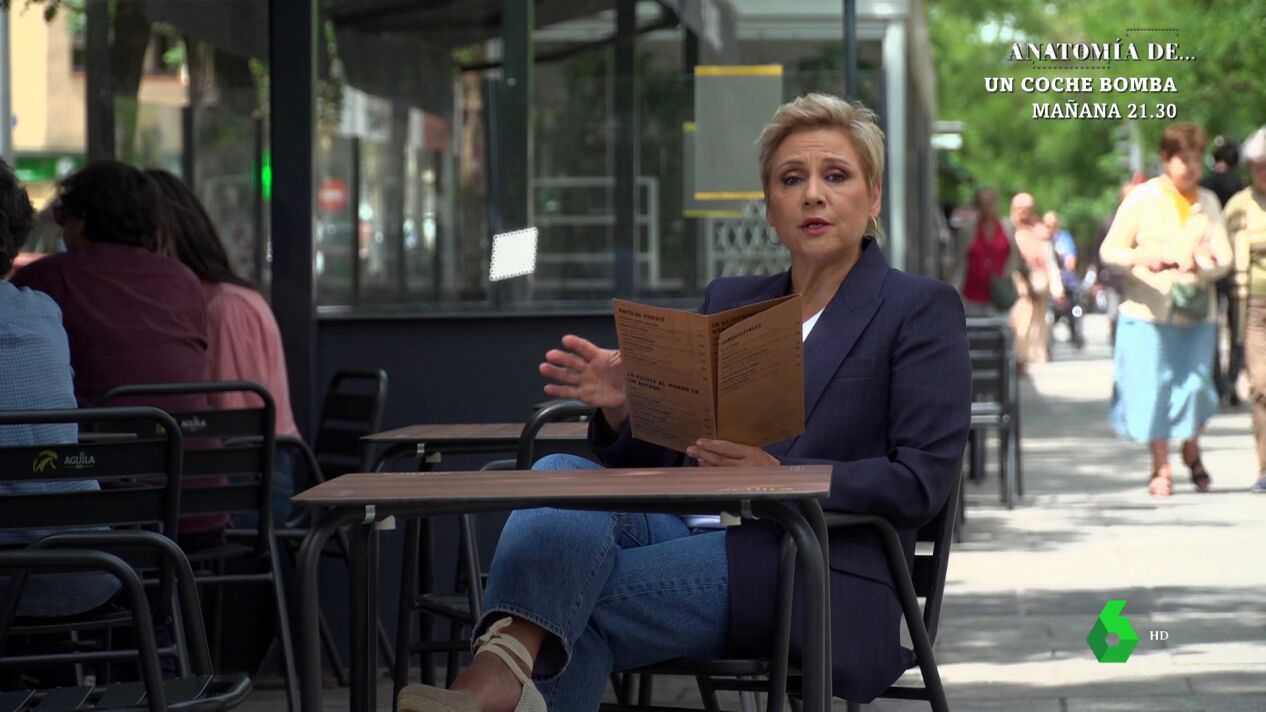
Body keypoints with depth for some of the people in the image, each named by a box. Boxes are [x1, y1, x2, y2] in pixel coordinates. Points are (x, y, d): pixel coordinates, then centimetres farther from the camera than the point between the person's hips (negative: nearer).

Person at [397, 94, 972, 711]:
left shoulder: (922, 309, 6)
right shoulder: (729, 301, 23)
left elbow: (923, 481, -7)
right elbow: (662, 455, 20)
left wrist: (782, 477, -21)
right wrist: (621, 411, -4)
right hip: (686, 530, 5)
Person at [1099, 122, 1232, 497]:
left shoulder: (1207, 202, 9)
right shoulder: (1142, 199, 1)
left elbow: (1224, 258, 3)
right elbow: (1109, 251, -2)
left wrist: (1201, 265, -19)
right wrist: (1142, 259, -21)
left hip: (1196, 312, 2)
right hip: (1148, 312, -2)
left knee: (1196, 383, -2)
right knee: (1154, 388, -2)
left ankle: (1192, 452, 26)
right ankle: (1160, 467, 13)